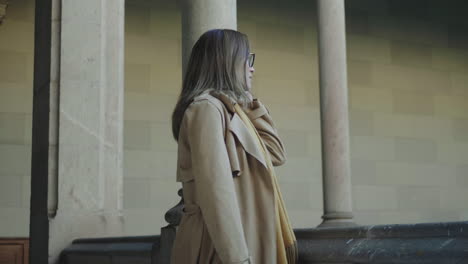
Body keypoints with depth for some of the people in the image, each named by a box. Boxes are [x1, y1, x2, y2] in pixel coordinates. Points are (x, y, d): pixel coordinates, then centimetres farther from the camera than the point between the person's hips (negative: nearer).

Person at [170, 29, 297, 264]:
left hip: (243, 242, 10)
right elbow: (215, 189, -23)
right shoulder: (206, 108, -13)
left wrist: (247, 103, 12)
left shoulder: (228, 108, 17)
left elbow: (275, 154, 17)